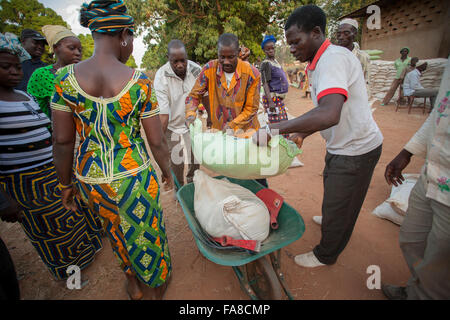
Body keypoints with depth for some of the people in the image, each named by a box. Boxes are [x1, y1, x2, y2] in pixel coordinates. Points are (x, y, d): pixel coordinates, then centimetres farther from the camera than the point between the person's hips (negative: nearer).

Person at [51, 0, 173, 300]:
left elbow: (62, 141, -4)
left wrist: (67, 183, 9)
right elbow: (157, 142, -11)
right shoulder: (139, 82, -14)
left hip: (92, 180, 3)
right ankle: (158, 282, 50)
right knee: (147, 230, 22)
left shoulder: (66, 78, -7)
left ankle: (134, 283, 53)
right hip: (136, 177, -3)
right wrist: (168, 173, 6)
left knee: (117, 230, 29)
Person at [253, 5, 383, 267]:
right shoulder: (322, 62, 7)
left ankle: (326, 255, 30)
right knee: (332, 189, 29)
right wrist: (302, 134, 8)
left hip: (356, 149, -9)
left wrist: (275, 129, -41)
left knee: (339, 206, 7)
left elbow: (329, 114, -42)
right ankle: (331, 220, 57)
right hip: (343, 145, 10)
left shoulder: (334, 58, -25)